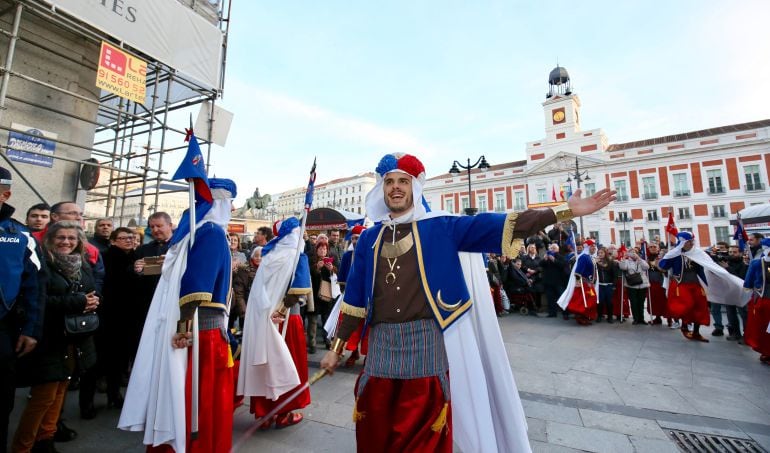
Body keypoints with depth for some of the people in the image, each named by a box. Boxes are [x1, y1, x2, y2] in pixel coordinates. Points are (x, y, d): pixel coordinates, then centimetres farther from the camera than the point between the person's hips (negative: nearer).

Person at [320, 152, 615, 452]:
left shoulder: (440, 227, 1)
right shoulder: (369, 239, 8)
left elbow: (491, 225, -8)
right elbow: (355, 296, 10)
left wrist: (567, 211, -14)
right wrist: (336, 349, 11)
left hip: (427, 342, -2)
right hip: (382, 344, 3)